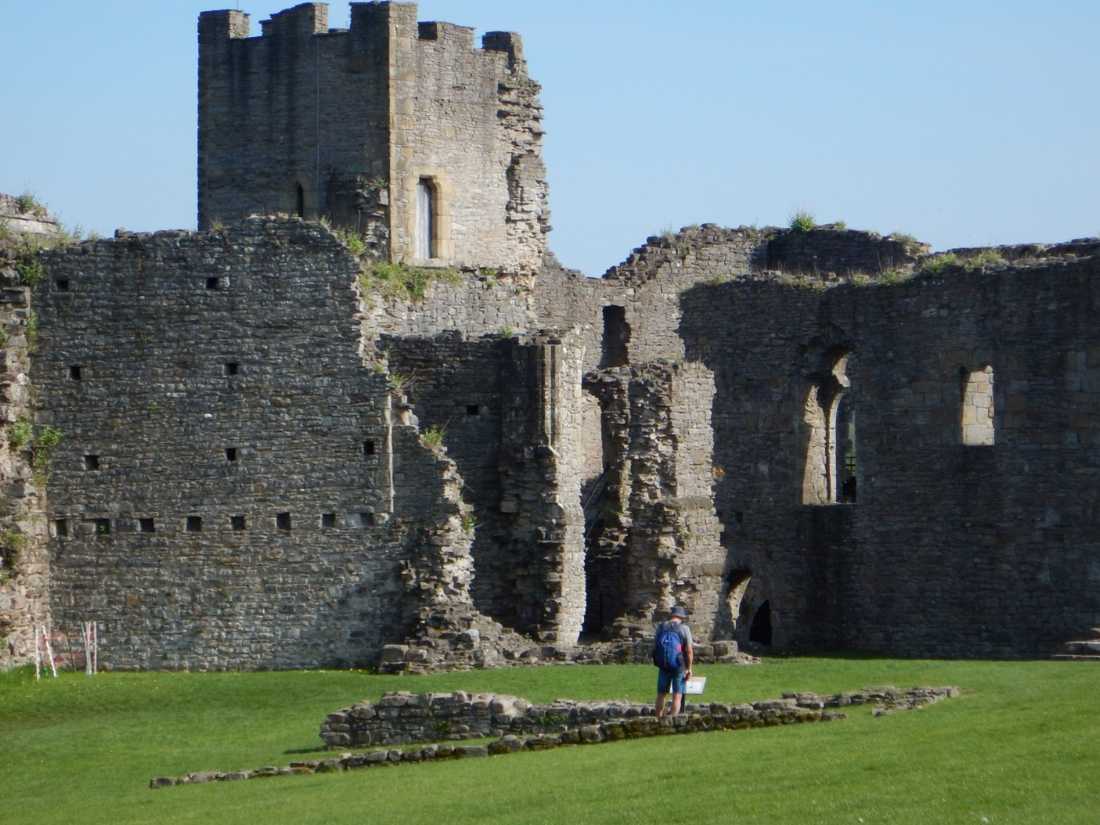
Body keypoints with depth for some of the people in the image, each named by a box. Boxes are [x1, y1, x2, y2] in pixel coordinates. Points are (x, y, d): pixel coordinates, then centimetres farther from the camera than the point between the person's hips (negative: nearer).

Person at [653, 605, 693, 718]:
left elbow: (654, 646, 6)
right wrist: (689, 669, -3)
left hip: (663, 666, 3)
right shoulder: (684, 628, -7)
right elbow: (689, 651, -11)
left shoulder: (661, 627, 3)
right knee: (677, 696, 1)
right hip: (679, 667, -3)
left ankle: (659, 720, 17)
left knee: (661, 695, 14)